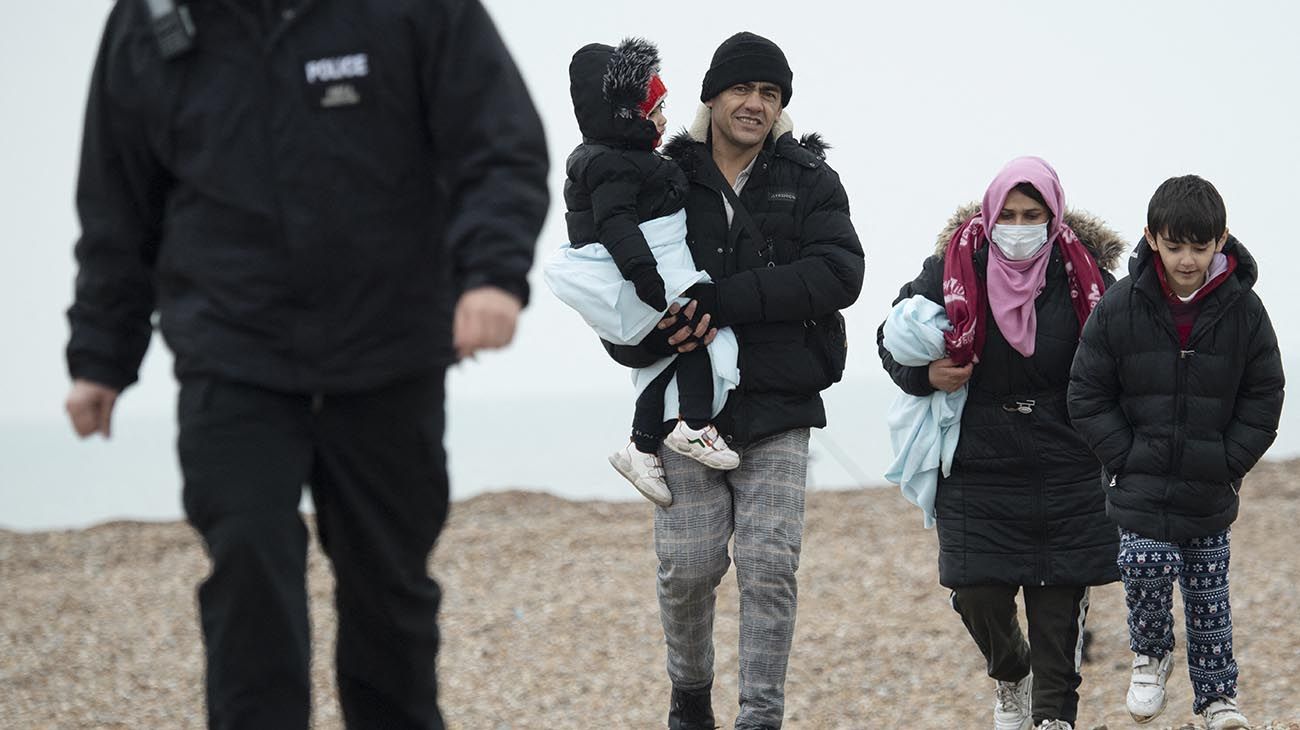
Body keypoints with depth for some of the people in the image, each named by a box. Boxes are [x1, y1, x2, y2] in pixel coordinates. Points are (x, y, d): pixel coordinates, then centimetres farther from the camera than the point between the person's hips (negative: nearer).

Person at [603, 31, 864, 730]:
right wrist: (657, 332, -16)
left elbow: (839, 273, -10)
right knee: (687, 566, -1)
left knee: (769, 566, -6)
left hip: (777, 410, 0)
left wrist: (725, 299, -19)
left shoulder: (809, 180, 4)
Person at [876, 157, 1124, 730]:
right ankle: (1011, 674, 29)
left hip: (1066, 474, 0)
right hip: (977, 466, 0)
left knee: (1058, 599, 0)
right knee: (978, 596, -1)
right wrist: (923, 374, -10)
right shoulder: (954, 269, -3)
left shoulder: (1082, 275, -2)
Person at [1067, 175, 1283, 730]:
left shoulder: (1243, 310, -6)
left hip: (1209, 494, 1)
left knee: (1208, 590, 9)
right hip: (1140, 486, -1)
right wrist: (1126, 457, -8)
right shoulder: (1120, 306, -8)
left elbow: (1263, 400, 2)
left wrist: (1225, 465, -5)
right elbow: (1088, 394, -2)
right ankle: (1151, 653, 14)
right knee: (1146, 568, -15)